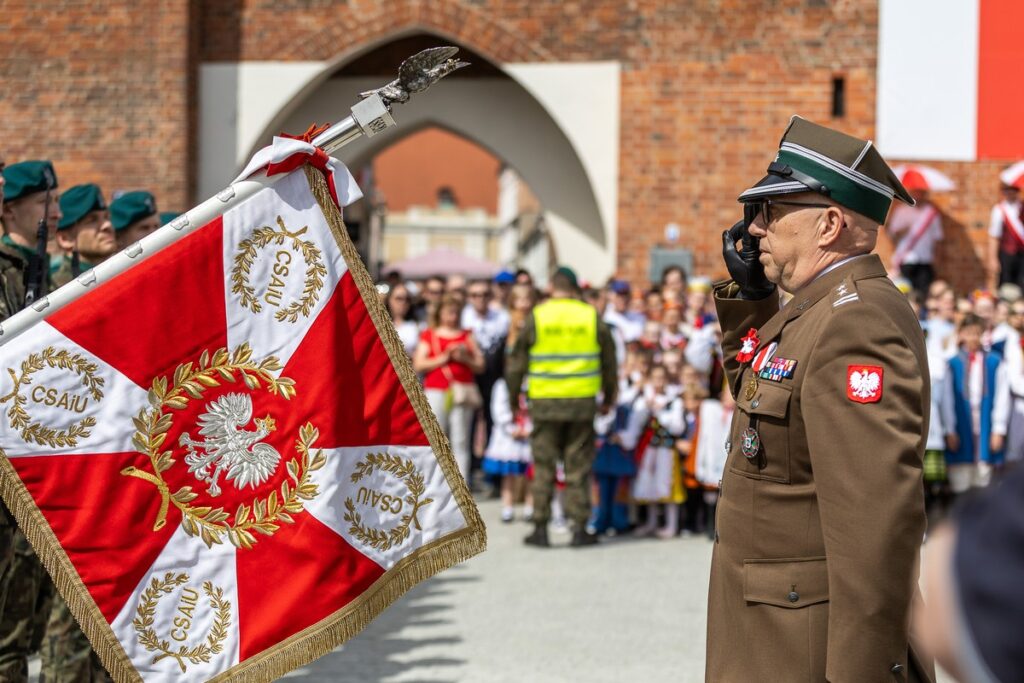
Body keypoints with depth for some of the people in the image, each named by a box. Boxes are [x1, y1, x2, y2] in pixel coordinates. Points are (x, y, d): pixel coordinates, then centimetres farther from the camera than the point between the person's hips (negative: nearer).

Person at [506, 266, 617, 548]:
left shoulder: (537, 317, 0)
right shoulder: (592, 317, 4)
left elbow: (517, 361, 4)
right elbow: (609, 362, 11)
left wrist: (513, 394, 17)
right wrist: (609, 397, 24)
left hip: (545, 402, -1)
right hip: (583, 402, 1)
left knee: (543, 466, 6)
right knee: (578, 466, 6)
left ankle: (540, 527, 6)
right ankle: (580, 528, 7)